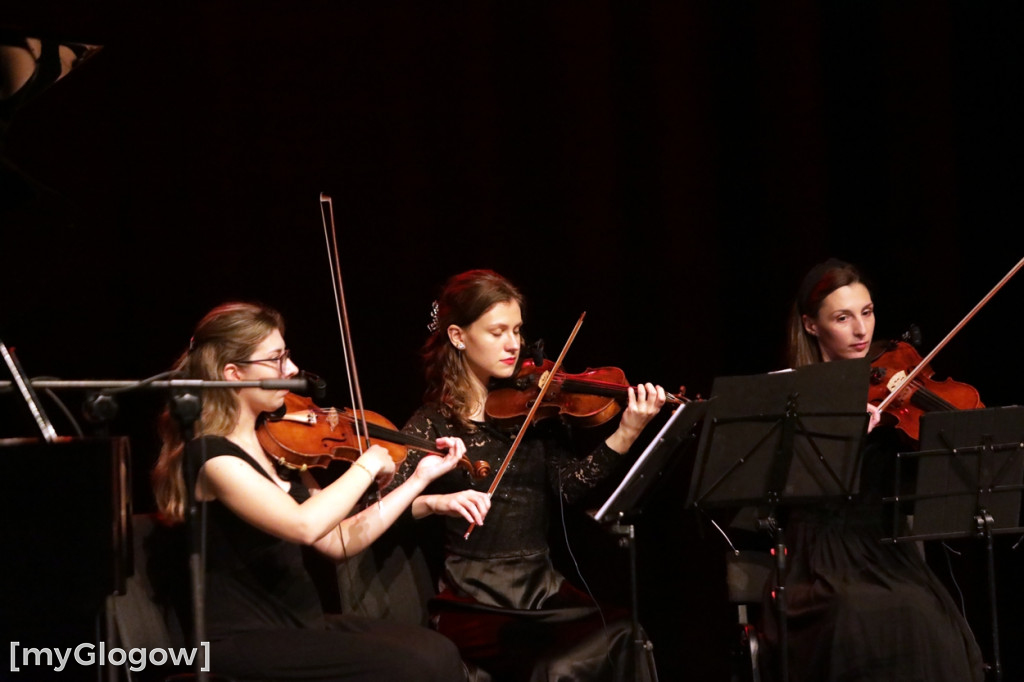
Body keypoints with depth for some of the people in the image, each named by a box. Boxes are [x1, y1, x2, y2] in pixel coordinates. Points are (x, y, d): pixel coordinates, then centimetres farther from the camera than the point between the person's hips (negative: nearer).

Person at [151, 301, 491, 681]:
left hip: (301, 626, 8)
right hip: (244, 645, -8)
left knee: (436, 651, -13)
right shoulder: (210, 455, -14)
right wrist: (366, 466, -13)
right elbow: (304, 526, -28)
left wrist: (420, 481, 9)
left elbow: (339, 541, 13)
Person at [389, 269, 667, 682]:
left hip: (544, 591, 4)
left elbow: (567, 485, -3)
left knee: (624, 637, -23)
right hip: (472, 602, -4)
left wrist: (625, 435, -15)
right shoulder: (433, 423, 2)